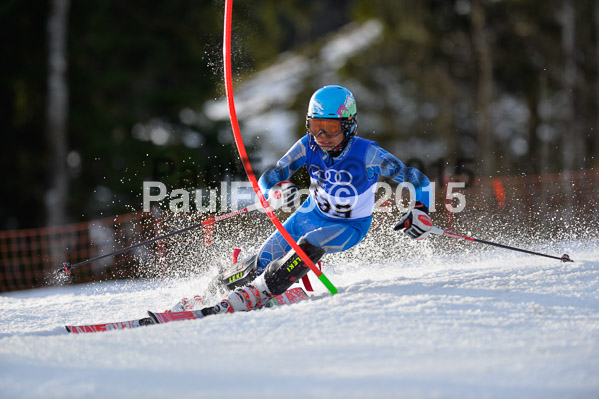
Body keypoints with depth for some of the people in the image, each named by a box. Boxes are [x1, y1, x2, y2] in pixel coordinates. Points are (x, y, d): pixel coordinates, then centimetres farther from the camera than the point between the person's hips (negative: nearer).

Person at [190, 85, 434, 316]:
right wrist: (278, 191, -43)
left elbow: (417, 180, -22)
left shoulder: (367, 154, -29)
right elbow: (267, 179, -20)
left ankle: (250, 297, -27)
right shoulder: (308, 146, -20)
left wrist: (421, 211, -40)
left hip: (350, 226, -3)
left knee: (309, 246, -33)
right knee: (264, 260, -6)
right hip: (314, 214, 4)